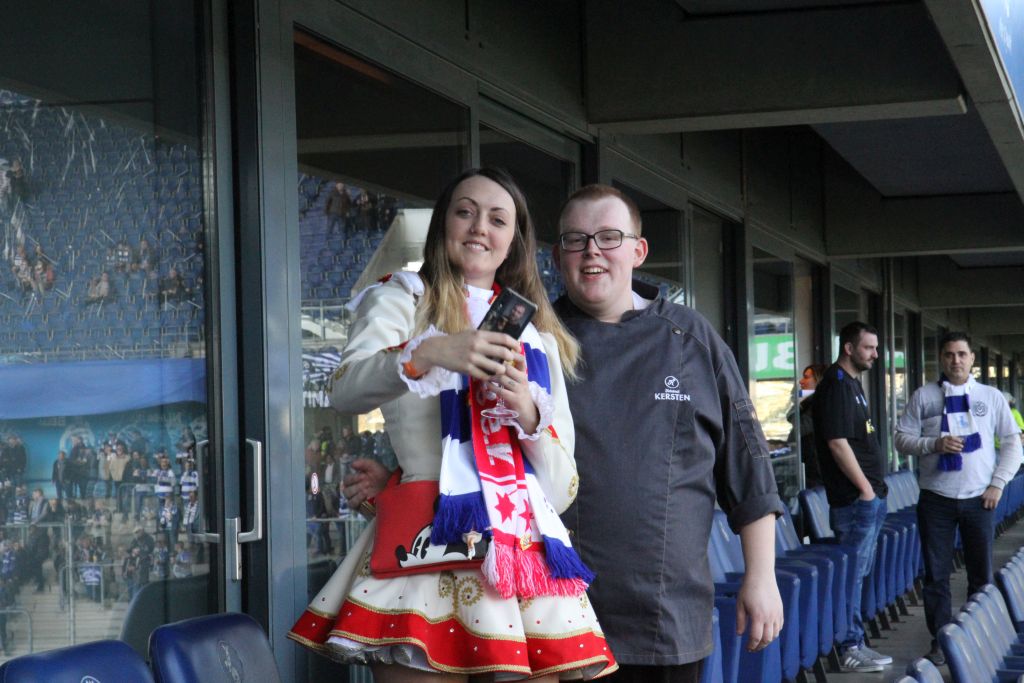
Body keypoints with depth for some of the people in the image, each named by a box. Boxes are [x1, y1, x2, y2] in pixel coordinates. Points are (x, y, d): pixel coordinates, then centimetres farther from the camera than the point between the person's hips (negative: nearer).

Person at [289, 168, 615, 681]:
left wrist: (527, 412, -3)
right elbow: (345, 392, -11)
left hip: (526, 555, 4)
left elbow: (560, 488, 15)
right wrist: (426, 354, -28)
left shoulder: (539, 339, 22)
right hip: (430, 541, -4)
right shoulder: (401, 300, 10)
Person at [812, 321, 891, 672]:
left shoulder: (851, 384, 18)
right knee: (852, 574, -6)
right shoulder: (836, 386, -14)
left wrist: (874, 488, 16)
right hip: (855, 498, -10)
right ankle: (849, 650, -2)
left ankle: (855, 643, 19)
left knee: (858, 573, 13)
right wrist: (865, 488, -16)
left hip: (869, 498, 10)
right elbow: (838, 443, -20)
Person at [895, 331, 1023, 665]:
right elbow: (902, 439, 2)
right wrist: (935, 444, -15)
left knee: (981, 574, 5)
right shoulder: (923, 396, 4)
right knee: (936, 575, 2)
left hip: (979, 499, 1)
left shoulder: (991, 396, 6)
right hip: (936, 498, 0)